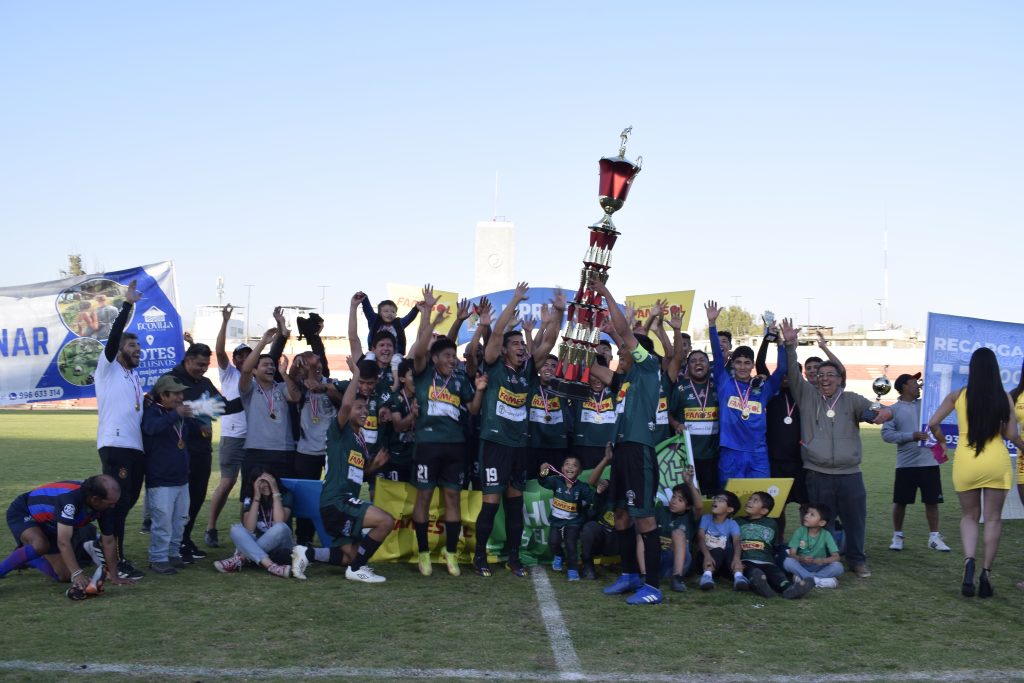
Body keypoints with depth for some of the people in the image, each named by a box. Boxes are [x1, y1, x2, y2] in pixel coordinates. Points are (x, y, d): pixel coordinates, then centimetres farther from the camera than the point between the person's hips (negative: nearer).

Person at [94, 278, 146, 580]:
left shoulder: (136, 378, 23)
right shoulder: (108, 369, 2)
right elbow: (114, 335, -12)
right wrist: (127, 305, -14)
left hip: (136, 446, 8)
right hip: (115, 445, -8)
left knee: (127, 502, 10)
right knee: (117, 502, -10)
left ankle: (111, 551, 20)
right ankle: (115, 562, -8)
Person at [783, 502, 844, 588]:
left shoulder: (826, 535, -8)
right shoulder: (800, 532, -7)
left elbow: (836, 557, -13)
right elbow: (792, 555, -11)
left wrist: (822, 560, -33)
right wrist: (801, 558, -33)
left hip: (819, 567, 0)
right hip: (801, 566, 0)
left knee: (838, 566, -27)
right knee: (788, 561, -31)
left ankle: (803, 578, -30)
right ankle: (817, 580, -31)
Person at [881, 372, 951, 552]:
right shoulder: (894, 409, -1)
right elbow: (886, 434, -9)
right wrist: (912, 436, -16)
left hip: (929, 462, 3)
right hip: (906, 464, -2)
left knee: (932, 500, 4)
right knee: (900, 501, 4)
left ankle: (934, 537, 13)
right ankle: (897, 536, 18)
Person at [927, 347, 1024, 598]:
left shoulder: (958, 395, -2)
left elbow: (933, 423, -4)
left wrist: (940, 440, 17)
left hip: (965, 462, 1)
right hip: (997, 462, 0)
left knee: (969, 516, 16)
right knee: (993, 518, 11)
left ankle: (969, 562, -8)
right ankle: (986, 574, 7)